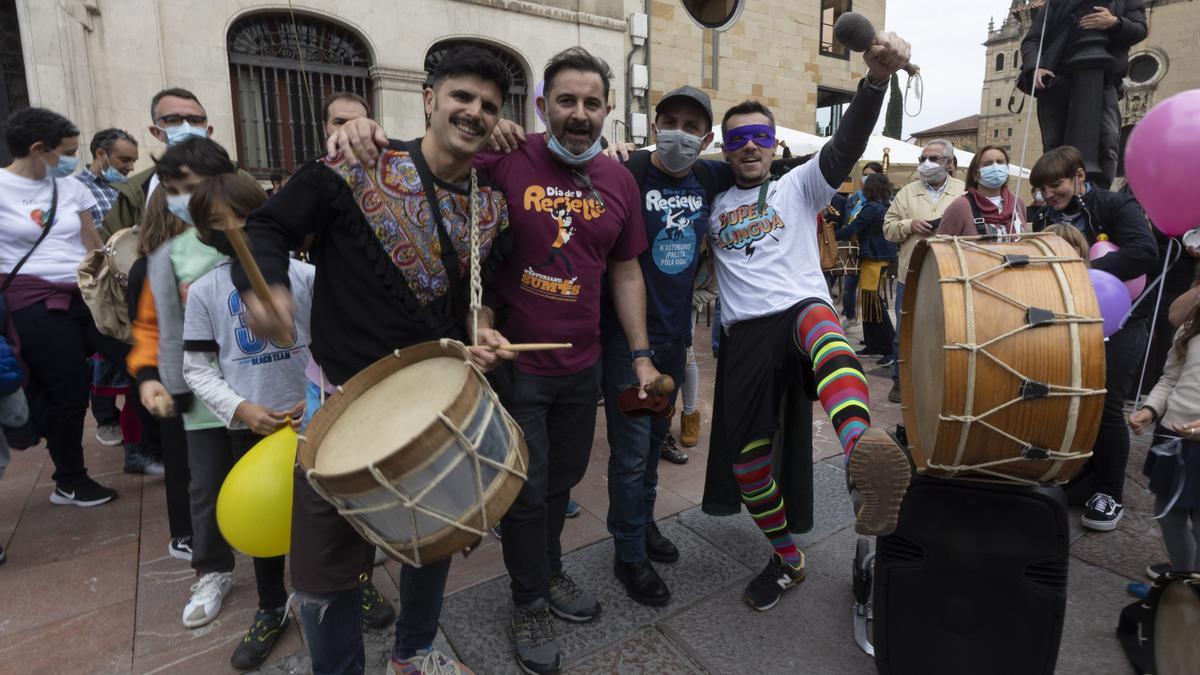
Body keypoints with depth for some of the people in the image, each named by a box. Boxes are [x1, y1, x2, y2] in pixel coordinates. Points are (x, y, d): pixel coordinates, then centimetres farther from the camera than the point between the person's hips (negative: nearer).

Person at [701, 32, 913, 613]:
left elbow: (846, 146, -4)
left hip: (802, 307, -2)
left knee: (819, 324, -41)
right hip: (745, 333, 3)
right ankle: (786, 559, 23)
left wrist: (876, 78, -22)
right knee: (746, 453, 0)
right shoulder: (713, 204, 20)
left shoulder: (798, 185, 13)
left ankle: (860, 451, -67)